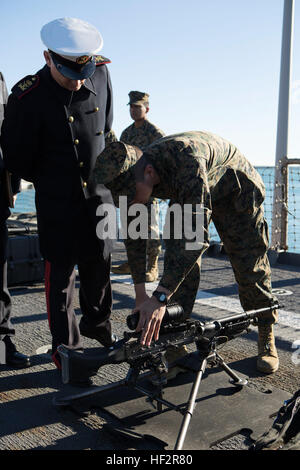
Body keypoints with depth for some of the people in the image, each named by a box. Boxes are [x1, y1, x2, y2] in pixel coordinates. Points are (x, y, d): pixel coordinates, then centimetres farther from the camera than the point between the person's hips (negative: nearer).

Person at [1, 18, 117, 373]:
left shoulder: (100, 75, -5)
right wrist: (51, 181, 4)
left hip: (98, 192, 5)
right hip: (57, 198, -4)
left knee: (98, 264, 16)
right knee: (60, 270, 2)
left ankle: (97, 324, 39)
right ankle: (66, 346, 19)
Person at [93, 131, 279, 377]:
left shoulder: (186, 159, -47)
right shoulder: (132, 176, -25)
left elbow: (196, 234, -52)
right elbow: (135, 235, -15)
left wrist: (160, 297, -55)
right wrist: (140, 294, -19)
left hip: (235, 191, -5)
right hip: (185, 194, 5)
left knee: (250, 266, -1)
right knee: (178, 259, -10)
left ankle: (266, 338, 17)